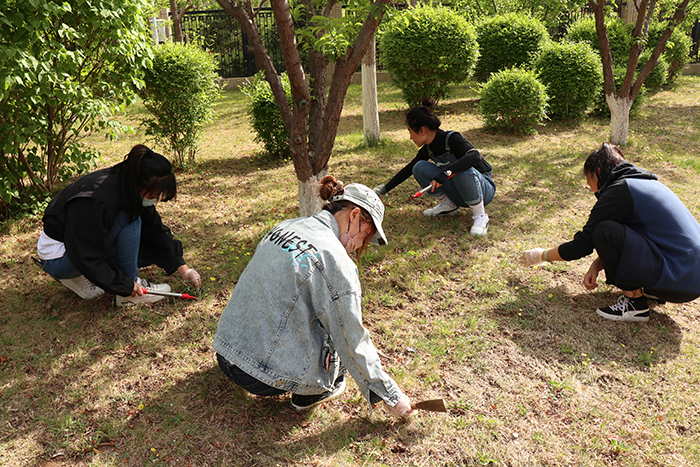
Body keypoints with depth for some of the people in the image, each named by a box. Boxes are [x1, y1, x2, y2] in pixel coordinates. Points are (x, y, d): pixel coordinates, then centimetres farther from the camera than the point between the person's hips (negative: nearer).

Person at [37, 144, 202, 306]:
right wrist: (125, 286, -25)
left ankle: (79, 277, 6)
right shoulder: (97, 202, -34)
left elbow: (155, 231, 0)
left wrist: (182, 268, -4)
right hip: (59, 256, -8)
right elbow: (85, 257, -29)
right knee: (129, 218, -26)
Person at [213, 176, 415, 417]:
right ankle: (310, 394, 16)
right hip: (266, 377, -7)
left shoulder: (285, 227, 7)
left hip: (225, 353, 8)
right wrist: (390, 396, 2)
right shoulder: (334, 259, -16)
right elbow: (353, 341, -11)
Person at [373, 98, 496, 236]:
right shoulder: (428, 149, -2)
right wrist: (384, 189, 13)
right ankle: (448, 205, 2)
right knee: (420, 168, -11)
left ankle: (480, 216, -21)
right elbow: (408, 169, 10)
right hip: (460, 194, 6)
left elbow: (475, 156, -41)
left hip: (483, 189, -6)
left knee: (463, 171, -40)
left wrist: (445, 172, -48)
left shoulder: (452, 139, -23)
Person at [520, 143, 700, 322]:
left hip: (679, 284, -9)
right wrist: (597, 265, 6)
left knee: (605, 231, -18)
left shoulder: (619, 191, -12)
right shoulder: (647, 183, 16)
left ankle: (634, 303, -5)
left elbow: (583, 244, -9)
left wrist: (541, 256, 5)